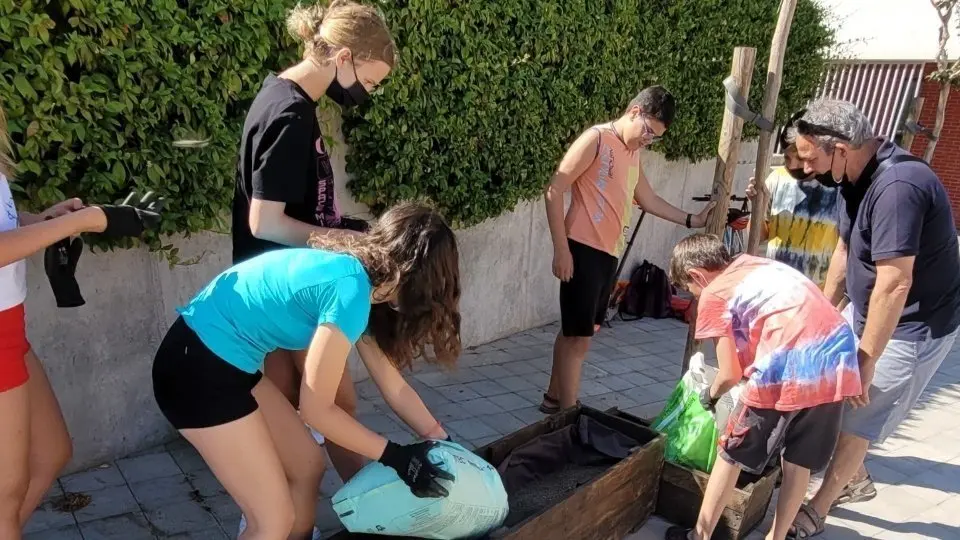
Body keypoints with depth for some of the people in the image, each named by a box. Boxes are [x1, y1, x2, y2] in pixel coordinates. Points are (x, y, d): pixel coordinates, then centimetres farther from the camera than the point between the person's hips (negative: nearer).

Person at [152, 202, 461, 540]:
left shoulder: (353, 271, 6)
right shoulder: (351, 288, -23)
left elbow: (392, 385, 13)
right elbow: (317, 409, -16)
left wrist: (443, 442, 14)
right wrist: (395, 456, -8)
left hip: (226, 364, 9)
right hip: (199, 371, -9)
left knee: (308, 466, 17)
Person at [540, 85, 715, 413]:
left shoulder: (633, 153, 16)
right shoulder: (596, 139, -9)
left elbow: (648, 199, 29)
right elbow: (554, 192, -14)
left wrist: (690, 220, 27)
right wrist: (561, 249, -17)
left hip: (609, 253, 8)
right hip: (583, 250, -8)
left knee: (579, 330, 15)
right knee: (579, 335, -5)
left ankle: (555, 398, 28)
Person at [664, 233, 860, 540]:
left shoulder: (713, 294, 5)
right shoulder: (758, 264, 26)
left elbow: (731, 375, 3)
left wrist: (710, 395, 25)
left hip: (788, 368, -7)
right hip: (838, 360, 7)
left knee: (732, 455, 13)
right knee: (799, 463, 22)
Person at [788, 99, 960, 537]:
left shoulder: (897, 186, -32)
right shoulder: (858, 175, -1)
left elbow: (894, 285, -32)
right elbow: (844, 249, 10)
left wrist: (865, 362, -25)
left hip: (912, 329, -9)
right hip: (865, 312, 9)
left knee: (854, 421, 1)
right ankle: (856, 480, 39)